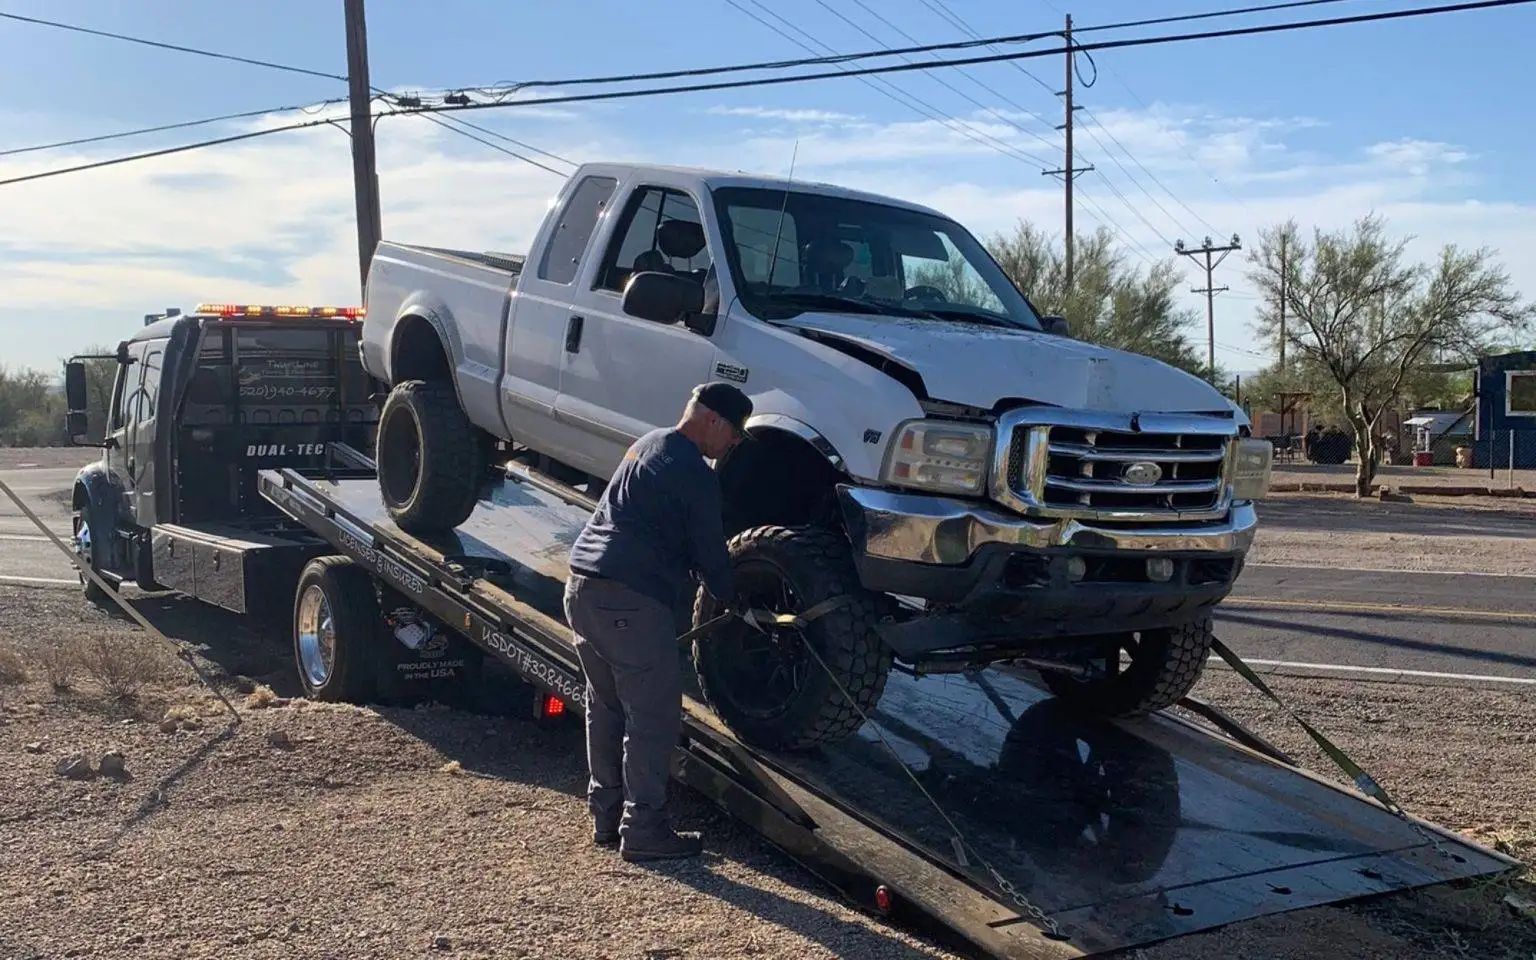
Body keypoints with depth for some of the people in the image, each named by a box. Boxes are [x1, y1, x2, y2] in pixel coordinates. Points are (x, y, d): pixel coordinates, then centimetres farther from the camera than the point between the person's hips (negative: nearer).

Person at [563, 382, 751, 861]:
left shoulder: (649, 444, 19)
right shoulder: (694, 475, -10)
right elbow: (710, 553, -4)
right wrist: (730, 598, 14)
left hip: (581, 586, 10)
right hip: (629, 601, -10)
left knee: (606, 707, 18)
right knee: (654, 715, -1)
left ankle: (606, 814, 26)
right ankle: (643, 829, 3)